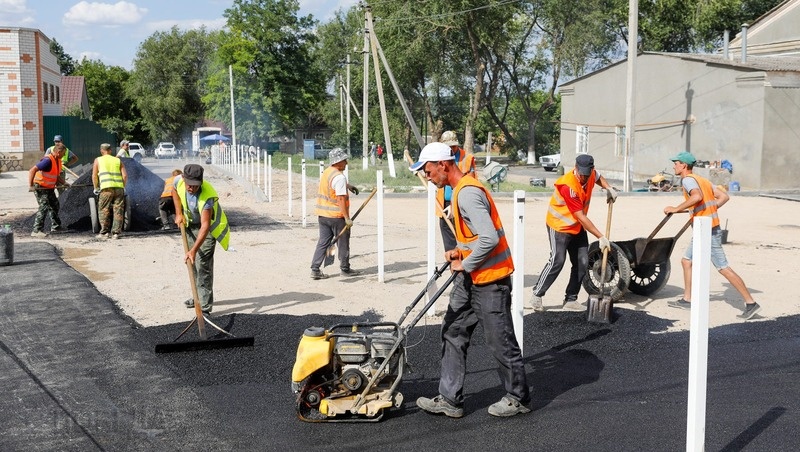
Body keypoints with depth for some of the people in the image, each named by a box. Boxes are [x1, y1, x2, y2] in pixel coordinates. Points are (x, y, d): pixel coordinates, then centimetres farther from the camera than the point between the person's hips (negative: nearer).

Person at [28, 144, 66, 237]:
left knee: (54, 205, 20)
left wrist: (64, 183, 11)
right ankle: (36, 231, -17)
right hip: (40, 187, -10)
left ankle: (55, 226, 36)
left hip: (49, 187, 10)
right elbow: (33, 170, -32)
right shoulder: (48, 160, -25)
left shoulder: (58, 160, 5)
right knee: (44, 207, -17)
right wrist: (30, 184, -37)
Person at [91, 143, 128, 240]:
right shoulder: (118, 160, 18)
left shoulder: (98, 160, 13)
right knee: (118, 211, 4)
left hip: (106, 188, -2)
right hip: (119, 188, 2)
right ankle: (116, 233, 1)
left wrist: (96, 188, 19)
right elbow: (125, 175, 9)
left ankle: (104, 232, 4)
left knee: (104, 210, 6)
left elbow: (94, 176, 7)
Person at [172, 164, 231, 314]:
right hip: (190, 224, 7)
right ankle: (199, 297, 33)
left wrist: (193, 250, -48)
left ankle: (205, 306, -14)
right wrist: (179, 213, -4)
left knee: (203, 265, -16)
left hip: (208, 227, -7)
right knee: (193, 262, 16)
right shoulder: (179, 180, -23)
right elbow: (174, 191, 5)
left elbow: (205, 226, -42)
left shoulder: (207, 196, -40)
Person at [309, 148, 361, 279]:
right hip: (336, 215, -8)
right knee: (343, 243, 8)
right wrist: (347, 218, -22)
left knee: (323, 242, 10)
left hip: (322, 214, 8)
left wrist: (347, 186, 35)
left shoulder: (326, 172, 9)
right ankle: (345, 269, 19)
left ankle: (315, 269, 6)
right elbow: (341, 199, -23)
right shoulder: (339, 177, -18)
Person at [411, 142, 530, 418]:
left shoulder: (467, 193, -22)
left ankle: (519, 398, 21)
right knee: (453, 333, 10)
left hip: (490, 279, -10)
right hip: (470, 278, 10)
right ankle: (450, 399, 16)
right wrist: (459, 252, 8)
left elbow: (489, 239, -29)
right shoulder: (460, 190, 12)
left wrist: (464, 264, -16)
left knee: (500, 341, 3)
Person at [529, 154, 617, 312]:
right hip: (559, 226, -8)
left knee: (582, 262, 4)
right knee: (557, 261, -15)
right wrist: (600, 237, -27)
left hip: (578, 227, 8)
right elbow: (581, 217, -29)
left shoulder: (591, 174, -8)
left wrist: (609, 189, 0)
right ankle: (537, 295, -2)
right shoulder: (568, 186, -30)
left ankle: (571, 299, 13)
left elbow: (599, 178, 22)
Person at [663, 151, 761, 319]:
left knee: (723, 268, -5)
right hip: (704, 231, 10)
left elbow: (697, 196, -32)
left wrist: (676, 209, -26)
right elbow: (724, 196, 14)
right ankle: (687, 300, 21)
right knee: (686, 261, 16)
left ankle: (751, 303, -2)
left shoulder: (688, 179, -12)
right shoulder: (702, 179, 16)